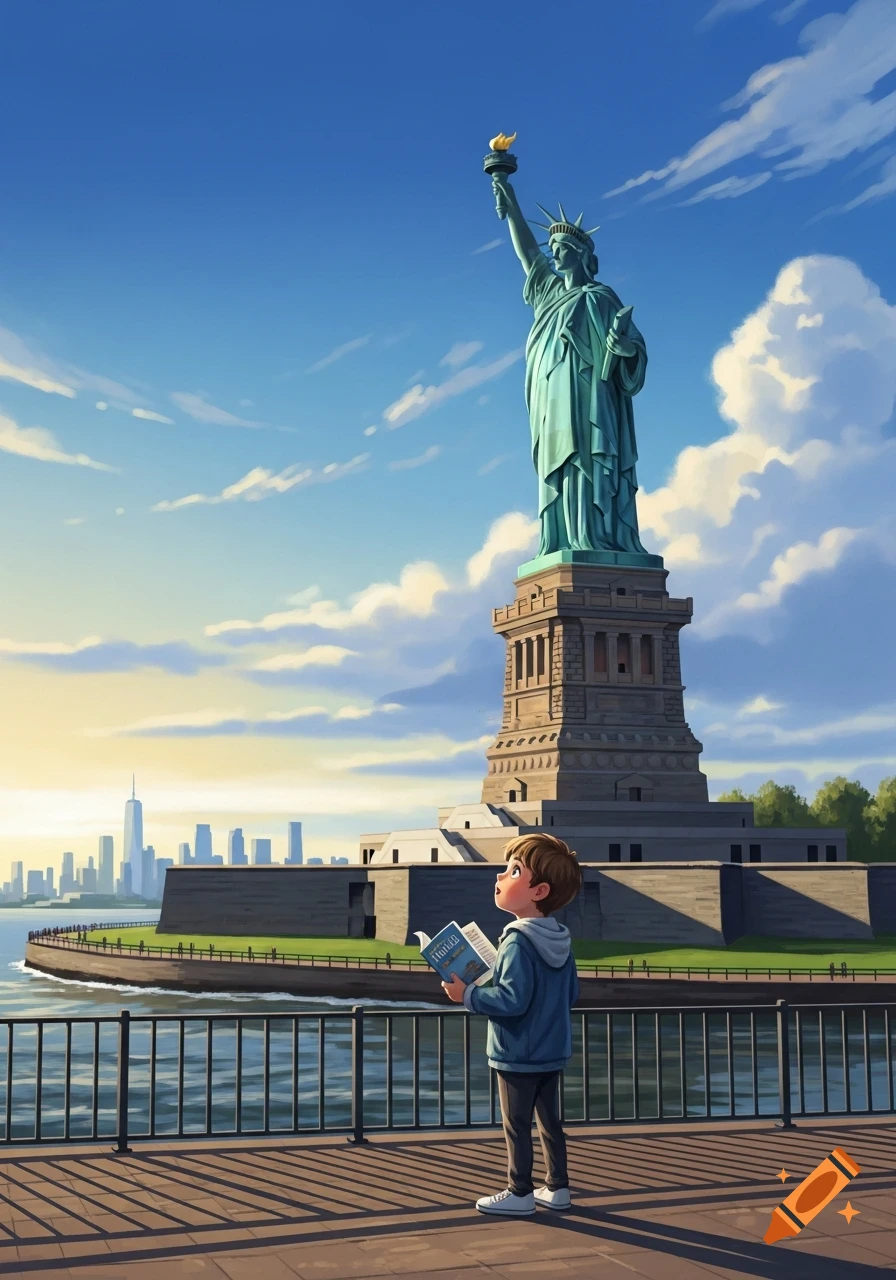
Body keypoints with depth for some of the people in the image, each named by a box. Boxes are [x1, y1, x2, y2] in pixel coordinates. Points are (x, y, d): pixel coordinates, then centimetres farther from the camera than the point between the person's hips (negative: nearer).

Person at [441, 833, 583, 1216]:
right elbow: (571, 995, 13)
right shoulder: (560, 940, 5)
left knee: (516, 1125, 3)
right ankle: (558, 1187, 22)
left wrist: (468, 995, -18)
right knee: (549, 1120, 16)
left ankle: (519, 1192, 11)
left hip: (517, 1055, -8)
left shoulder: (517, 943, -22)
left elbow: (513, 999, -27)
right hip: (553, 1051, 8)